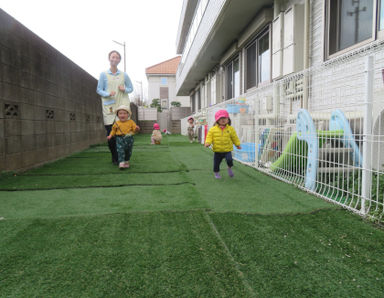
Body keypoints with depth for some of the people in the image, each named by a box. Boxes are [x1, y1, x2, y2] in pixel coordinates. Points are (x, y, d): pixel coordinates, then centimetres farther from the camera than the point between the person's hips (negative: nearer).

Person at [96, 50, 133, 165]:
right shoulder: (103, 74, 7)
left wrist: (124, 89, -3)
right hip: (109, 107, -1)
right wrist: (108, 94, -12)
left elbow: (131, 88, 20)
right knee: (110, 132, -5)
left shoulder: (124, 75, 11)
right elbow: (99, 90, 8)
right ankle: (114, 157, 8)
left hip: (122, 105, 1)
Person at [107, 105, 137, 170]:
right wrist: (110, 135, 5)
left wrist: (136, 129, -21)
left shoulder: (131, 122, 2)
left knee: (128, 152, 12)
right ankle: (121, 163, -15)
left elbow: (134, 128, 2)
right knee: (120, 151, -15)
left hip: (129, 139, 1)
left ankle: (126, 162, 31)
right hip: (120, 139, -1)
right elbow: (113, 130, 16)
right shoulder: (116, 123, 5)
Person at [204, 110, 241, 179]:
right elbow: (209, 137, -2)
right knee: (216, 163, 8)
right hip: (217, 151, 1)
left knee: (229, 159, -23)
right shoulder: (213, 129, -3)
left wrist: (238, 145, 14)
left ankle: (230, 168, 10)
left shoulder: (230, 129, 0)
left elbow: (234, 138, 10)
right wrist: (207, 143, -20)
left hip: (227, 150, -1)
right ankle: (216, 173, 36)